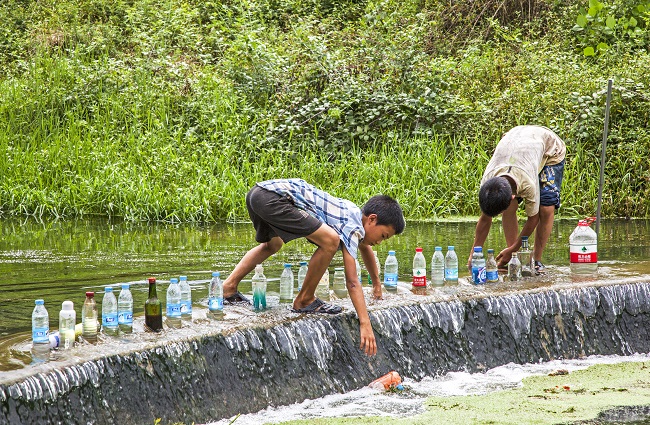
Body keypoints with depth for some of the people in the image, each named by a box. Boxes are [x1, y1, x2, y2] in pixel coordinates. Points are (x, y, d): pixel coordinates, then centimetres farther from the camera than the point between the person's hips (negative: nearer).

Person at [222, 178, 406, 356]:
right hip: (273, 198, -11)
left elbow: (365, 247, 43)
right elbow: (352, 281, -14)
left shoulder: (354, 213, 21)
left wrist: (376, 283, 57)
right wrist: (365, 323, -17)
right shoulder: (352, 227, -7)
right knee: (330, 240, -19)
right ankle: (304, 301, -3)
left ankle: (228, 287, 34)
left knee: (272, 244, 39)